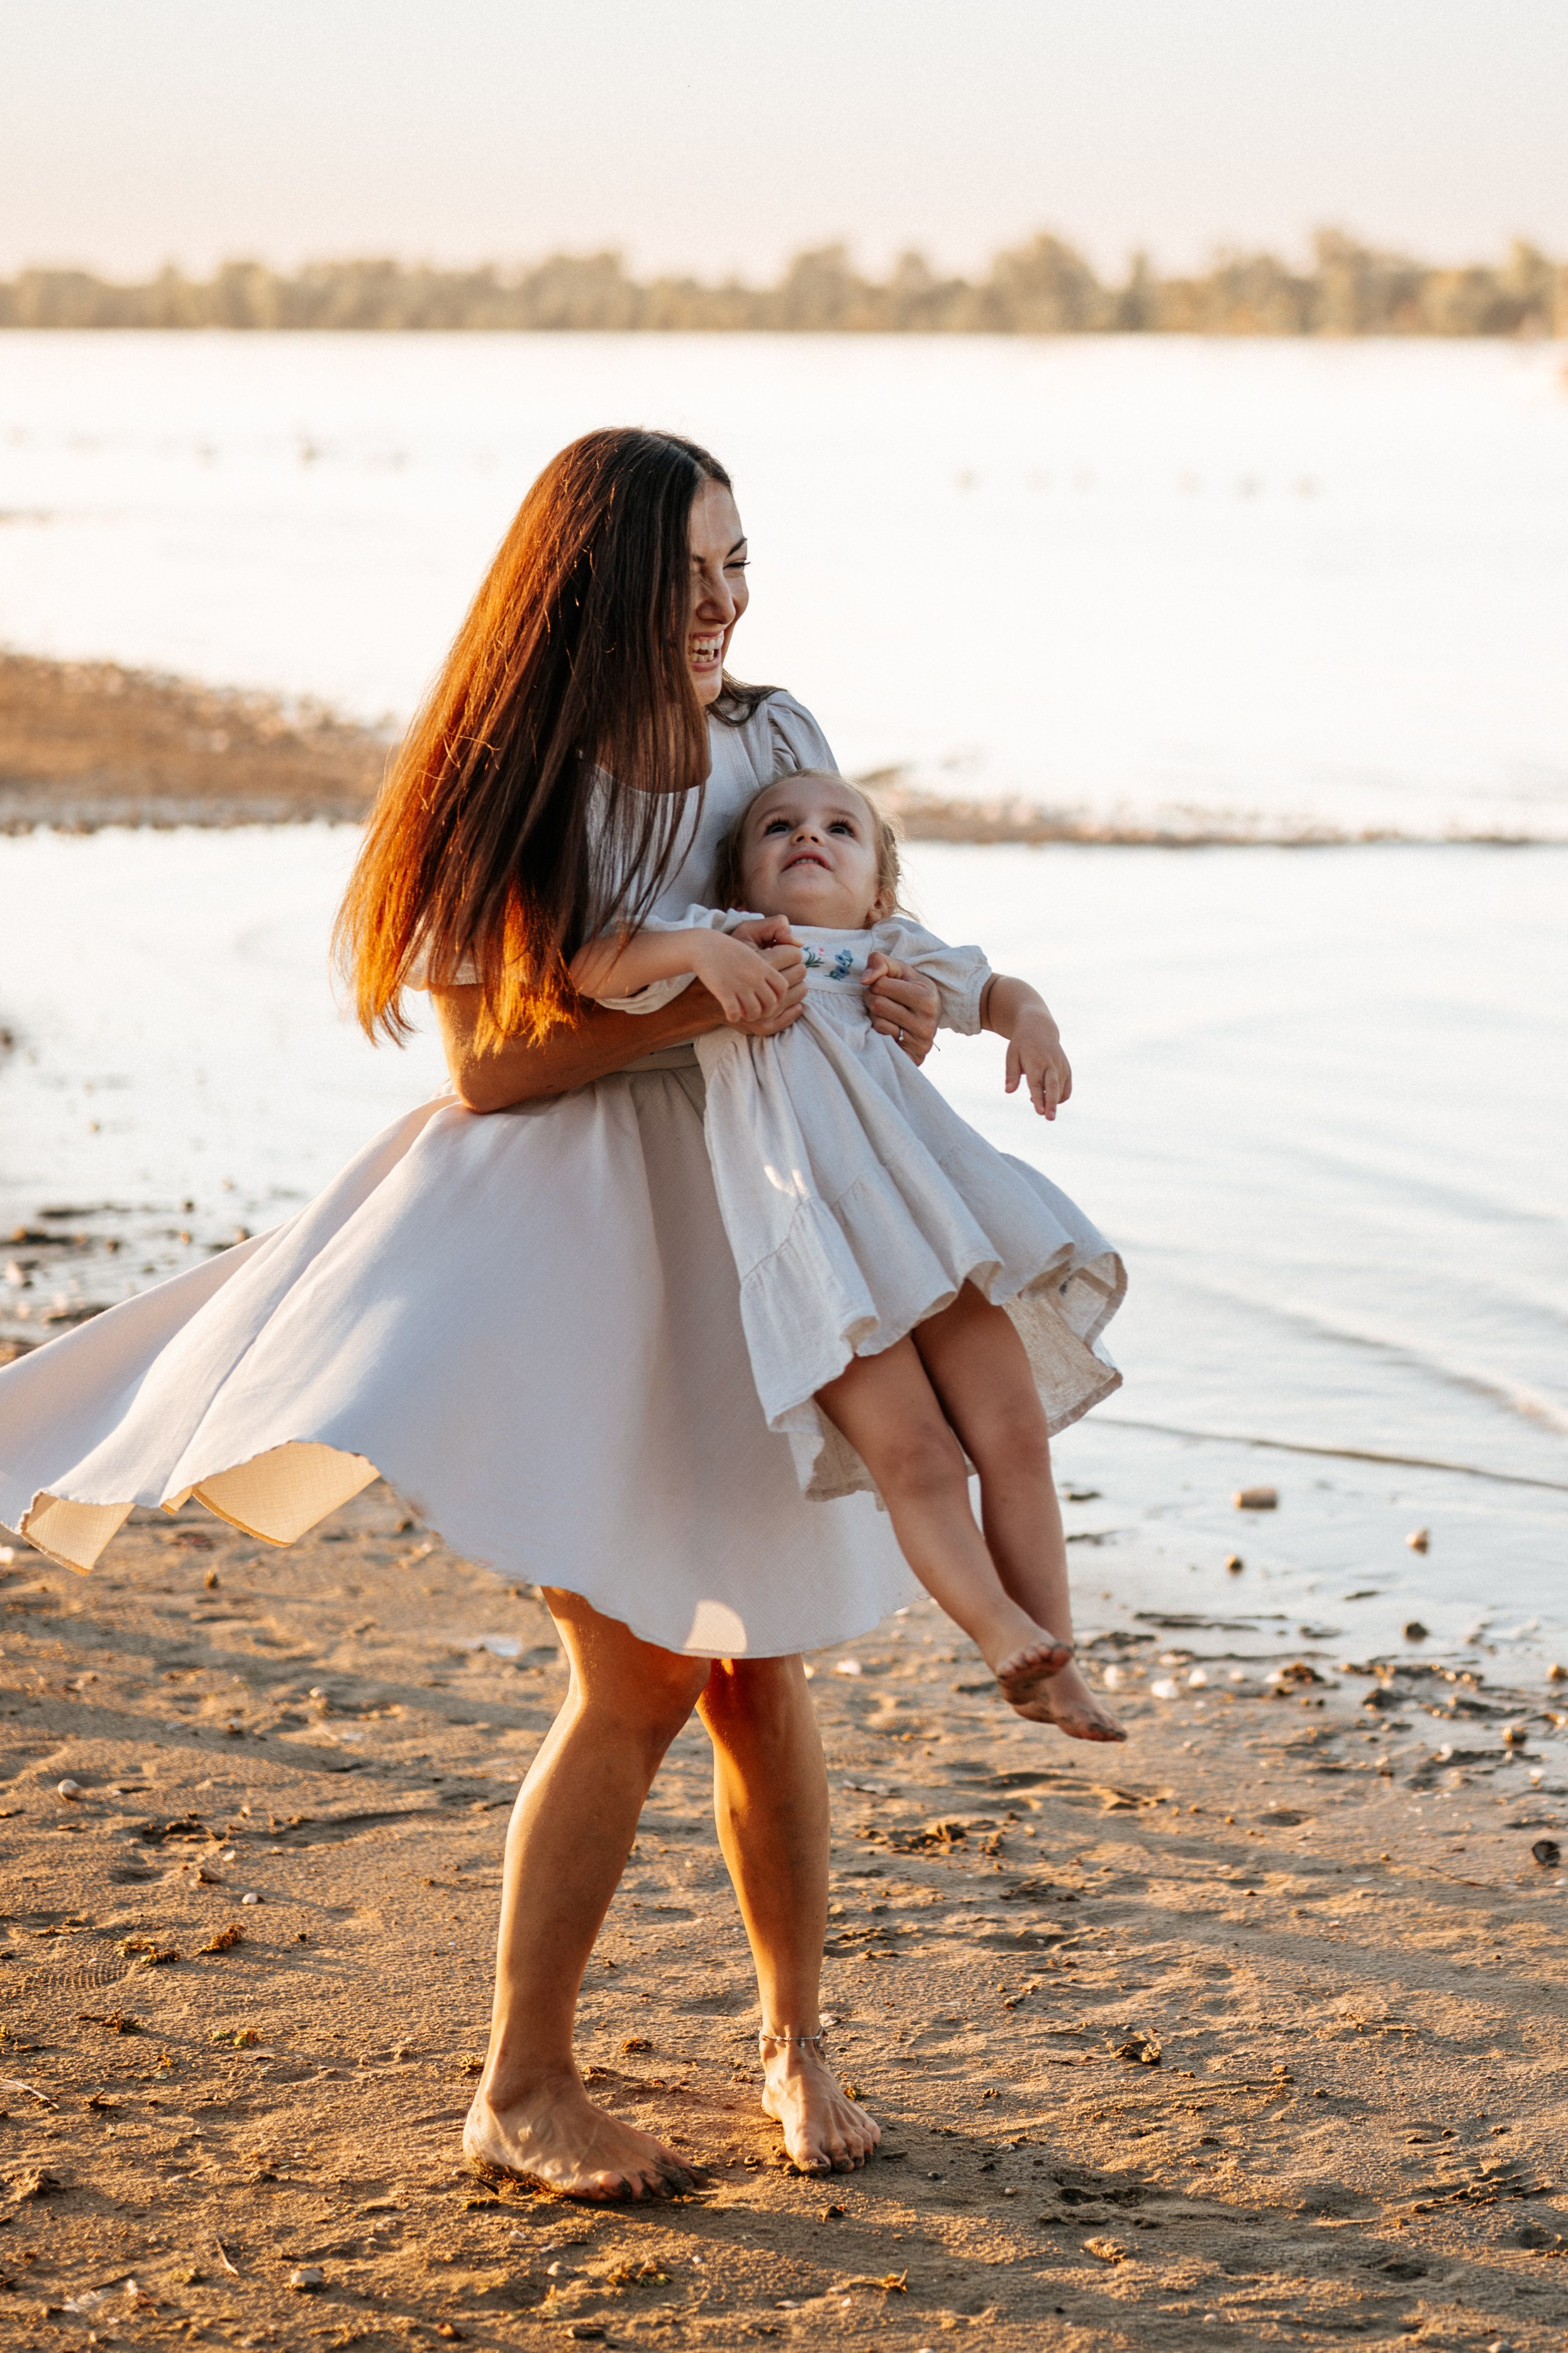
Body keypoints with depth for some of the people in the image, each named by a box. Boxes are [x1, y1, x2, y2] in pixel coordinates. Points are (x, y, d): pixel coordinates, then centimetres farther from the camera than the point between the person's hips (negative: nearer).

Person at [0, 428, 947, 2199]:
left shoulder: (774, 741, 4)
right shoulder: (502, 789, -9)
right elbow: (486, 1067, -11)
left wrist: (892, 1008, -5)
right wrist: (697, 1009, -21)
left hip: (746, 1221, 4)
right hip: (563, 1231, -4)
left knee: (754, 1669, 8)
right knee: (637, 1677, -12)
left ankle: (794, 2041, 28)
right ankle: (522, 2089, 3)